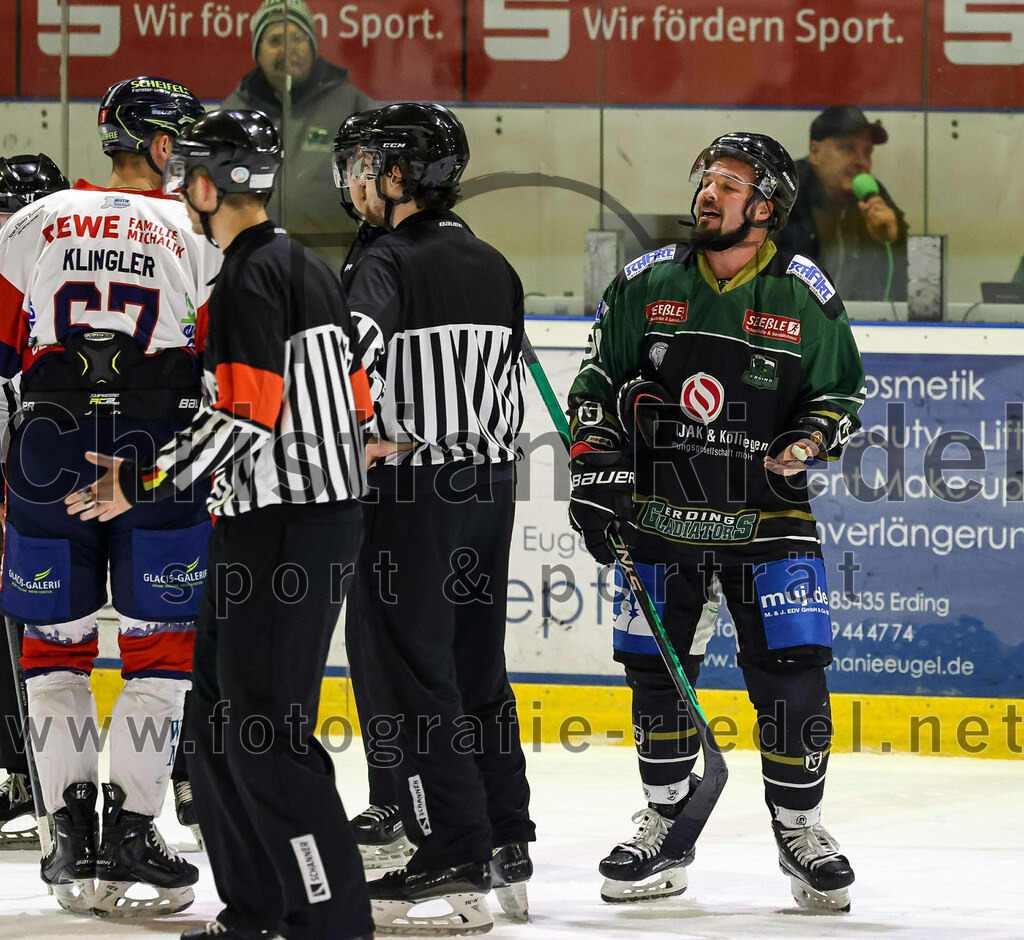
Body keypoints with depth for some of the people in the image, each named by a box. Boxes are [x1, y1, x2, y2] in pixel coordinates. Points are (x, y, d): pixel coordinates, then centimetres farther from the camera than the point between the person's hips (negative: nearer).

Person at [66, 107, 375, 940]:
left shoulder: (252, 278, -14)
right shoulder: (307, 268, 17)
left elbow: (247, 418, -21)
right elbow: (356, 400, 20)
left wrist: (142, 484, -16)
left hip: (285, 527, -10)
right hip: (324, 509, 10)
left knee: (263, 730, -11)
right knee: (217, 722, 14)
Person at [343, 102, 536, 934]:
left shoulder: (393, 262, -12)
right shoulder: (495, 269, 12)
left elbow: (354, 353, -27)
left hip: (412, 493, -8)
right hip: (488, 490, 8)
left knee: (411, 671, -4)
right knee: (477, 668, 15)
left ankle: (455, 863, -7)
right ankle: (507, 851, 17)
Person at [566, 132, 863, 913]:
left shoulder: (805, 298, -2)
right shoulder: (646, 285, 2)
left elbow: (843, 392, 7)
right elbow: (597, 385, 9)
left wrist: (808, 439, -13)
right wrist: (596, 471, -1)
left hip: (768, 518, -2)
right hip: (662, 515, 2)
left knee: (790, 668, -9)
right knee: (657, 672, 3)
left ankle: (800, 826, 7)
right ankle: (666, 825, 18)